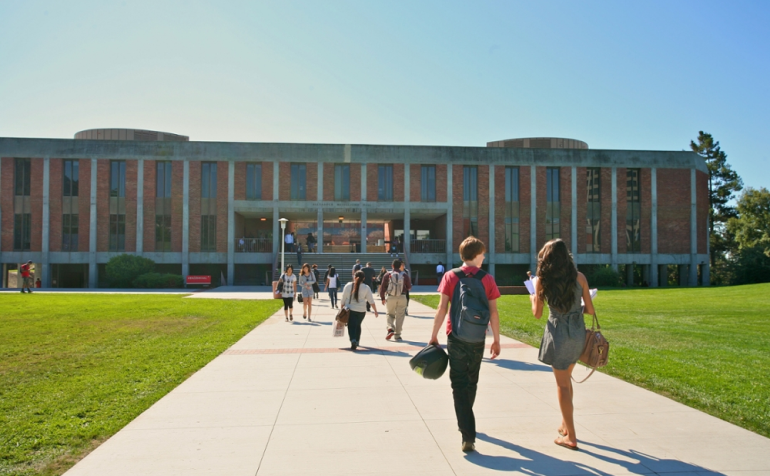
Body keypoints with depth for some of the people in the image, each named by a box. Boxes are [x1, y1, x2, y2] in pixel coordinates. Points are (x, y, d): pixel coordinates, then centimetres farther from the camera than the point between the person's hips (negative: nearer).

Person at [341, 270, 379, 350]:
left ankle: (353, 340, -23)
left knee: (351, 326, -1)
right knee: (358, 325, 21)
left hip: (350, 310, -2)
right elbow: (371, 301, -1)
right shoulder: (366, 288, -2)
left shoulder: (348, 286, -2)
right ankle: (357, 341, 28)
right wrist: (375, 311, 7)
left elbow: (343, 299, 2)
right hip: (361, 310, 2)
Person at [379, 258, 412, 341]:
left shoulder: (387, 275, -4)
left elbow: (382, 287, -2)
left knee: (390, 314, 16)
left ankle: (390, 329, -6)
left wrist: (382, 298, 8)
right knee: (399, 316, 8)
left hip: (390, 297, 0)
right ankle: (397, 335, 10)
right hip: (402, 298, 0)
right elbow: (409, 287, 8)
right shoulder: (404, 276, -1)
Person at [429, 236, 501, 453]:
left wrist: (433, 336, -2)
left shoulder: (450, 276, -3)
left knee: (459, 384, 2)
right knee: (471, 382, 20)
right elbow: (493, 313, -3)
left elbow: (442, 309, -8)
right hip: (478, 339, 2)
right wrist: (496, 340, 6)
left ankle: (468, 435, -7)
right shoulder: (488, 279, -2)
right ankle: (465, 421, 39)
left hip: (456, 337, -1)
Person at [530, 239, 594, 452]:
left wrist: (532, 298, 18)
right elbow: (590, 310, 0)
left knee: (562, 384, 6)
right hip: (578, 332, 4)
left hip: (558, 333, -4)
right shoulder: (579, 277, -2)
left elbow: (537, 314, -1)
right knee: (566, 378, 23)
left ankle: (570, 436, 9)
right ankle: (565, 424, 33)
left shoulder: (542, 280, -6)